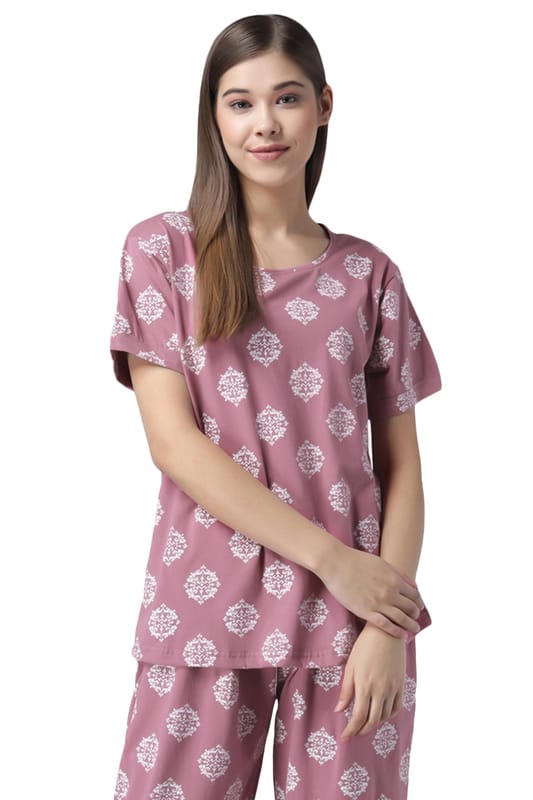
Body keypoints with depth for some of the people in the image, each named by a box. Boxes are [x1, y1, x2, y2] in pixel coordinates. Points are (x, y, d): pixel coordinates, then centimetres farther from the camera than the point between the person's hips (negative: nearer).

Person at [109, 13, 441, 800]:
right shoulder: (162, 249, 2)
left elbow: (401, 462, 5)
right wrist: (332, 558, -11)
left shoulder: (369, 274, 7)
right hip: (207, 604, -1)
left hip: (355, 605, 1)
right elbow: (172, 441, -7)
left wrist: (390, 625, -8)